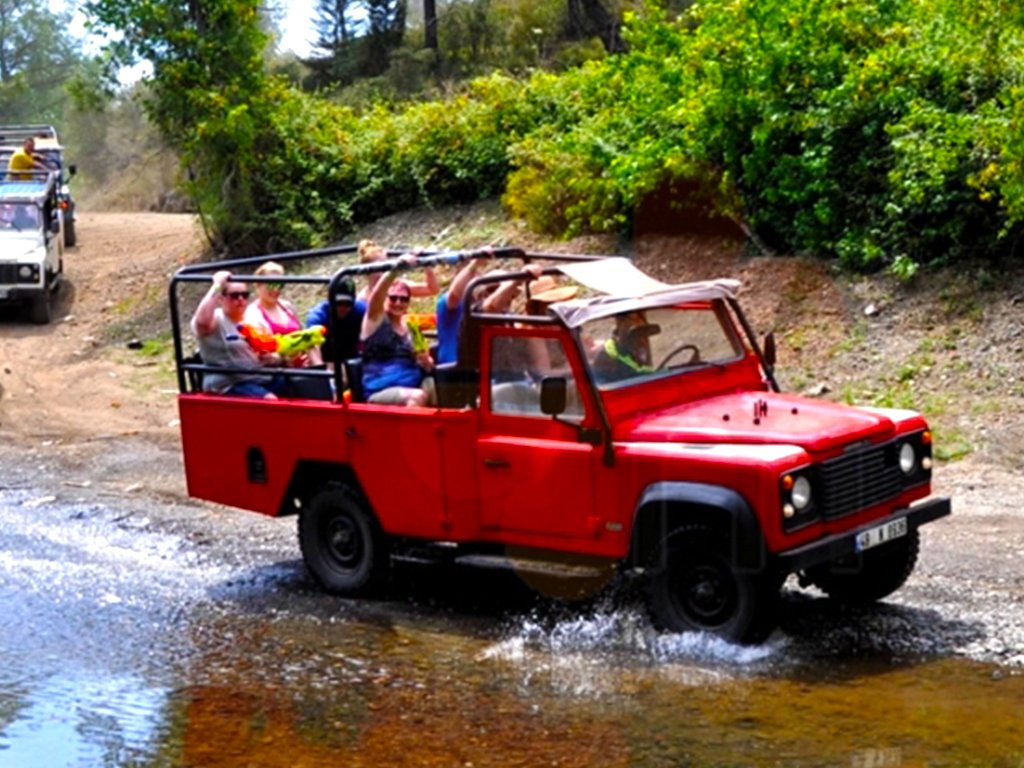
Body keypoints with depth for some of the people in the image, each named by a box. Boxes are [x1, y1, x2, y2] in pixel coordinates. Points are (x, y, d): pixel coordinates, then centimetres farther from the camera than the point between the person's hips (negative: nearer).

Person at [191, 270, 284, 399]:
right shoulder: (216, 320, -3)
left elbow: (272, 355, 22)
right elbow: (201, 321, -29)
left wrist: (271, 357, -4)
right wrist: (217, 286, -21)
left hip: (264, 380, 7)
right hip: (231, 385, -7)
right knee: (270, 400, -32)